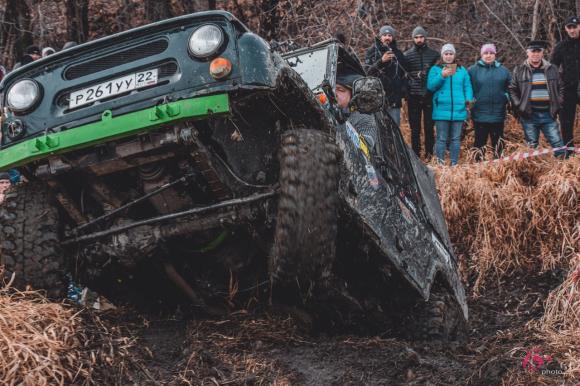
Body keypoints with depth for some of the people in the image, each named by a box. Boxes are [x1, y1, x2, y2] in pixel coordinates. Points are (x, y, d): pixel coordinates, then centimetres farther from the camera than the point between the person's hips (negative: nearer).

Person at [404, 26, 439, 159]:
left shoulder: (434, 54, 7)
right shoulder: (407, 55, 6)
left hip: (429, 95, 0)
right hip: (413, 97, 0)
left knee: (429, 127, 3)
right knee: (415, 128, 4)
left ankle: (429, 154, 9)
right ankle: (416, 154, 10)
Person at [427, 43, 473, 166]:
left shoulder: (462, 70, 14)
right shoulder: (435, 69, 7)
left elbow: (467, 86, 11)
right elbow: (430, 86, -3)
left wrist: (469, 99, -6)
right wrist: (442, 76, -16)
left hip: (458, 110, 3)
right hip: (441, 110, -3)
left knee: (456, 138, 6)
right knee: (442, 138, -2)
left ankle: (454, 164, 12)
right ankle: (440, 164, 2)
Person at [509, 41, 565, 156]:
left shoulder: (552, 69, 7)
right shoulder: (519, 70, 2)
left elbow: (560, 88, 15)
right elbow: (512, 90, 3)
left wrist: (558, 104, 3)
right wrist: (519, 106, -7)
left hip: (549, 115, 1)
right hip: (529, 116, -1)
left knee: (558, 145, -1)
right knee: (531, 147, 7)